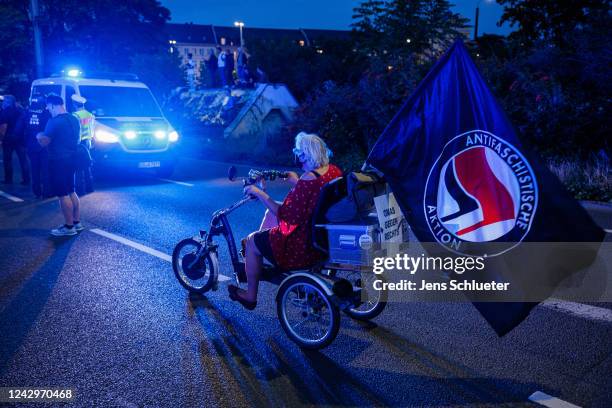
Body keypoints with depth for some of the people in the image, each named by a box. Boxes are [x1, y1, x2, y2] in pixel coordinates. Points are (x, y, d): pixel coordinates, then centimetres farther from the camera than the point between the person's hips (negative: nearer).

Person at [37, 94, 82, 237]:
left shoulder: (54, 121, -18)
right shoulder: (74, 119, 10)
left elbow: (44, 142, -17)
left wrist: (39, 136, 3)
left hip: (59, 161, -9)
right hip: (71, 159, 9)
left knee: (63, 195, -3)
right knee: (71, 192, 16)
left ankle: (69, 227, 2)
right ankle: (77, 222, 21)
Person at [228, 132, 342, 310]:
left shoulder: (307, 180, -30)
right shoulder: (334, 171, -4)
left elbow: (286, 215, -25)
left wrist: (260, 194, -17)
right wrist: (296, 182, 19)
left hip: (304, 247, -9)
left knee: (251, 242, 11)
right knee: (271, 212, 25)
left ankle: (250, 296, 28)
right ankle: (254, 257, 44)